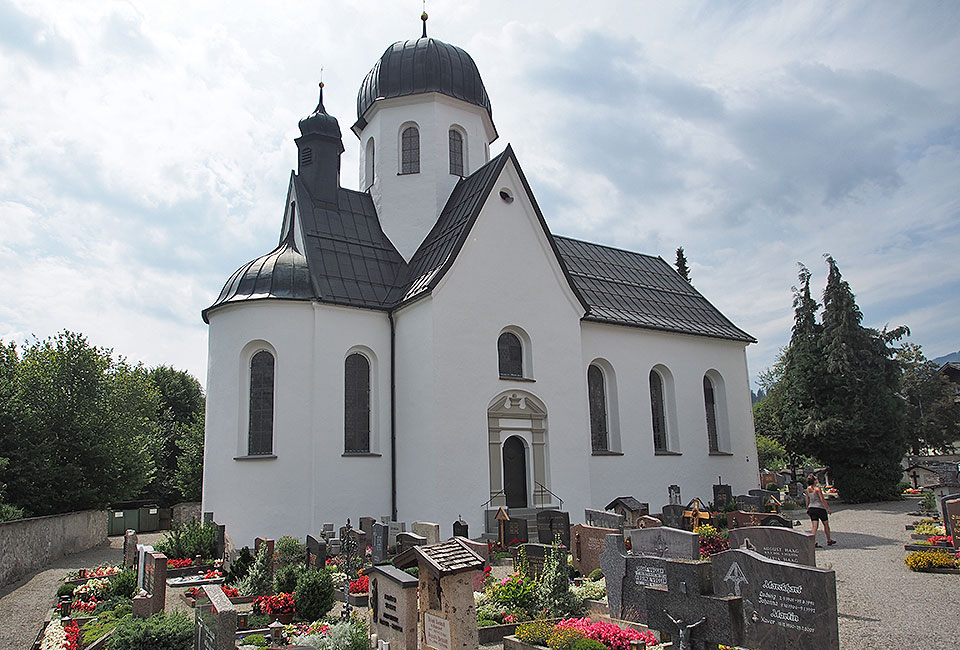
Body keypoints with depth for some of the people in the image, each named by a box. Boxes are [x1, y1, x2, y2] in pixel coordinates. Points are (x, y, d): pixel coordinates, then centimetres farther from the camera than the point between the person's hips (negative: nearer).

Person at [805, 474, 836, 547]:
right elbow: (822, 499, -15)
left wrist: (807, 509, 18)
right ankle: (829, 540, 29)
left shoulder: (808, 489, 4)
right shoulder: (817, 488, -14)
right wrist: (828, 508, -9)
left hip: (811, 508, 5)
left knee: (815, 526, 2)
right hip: (820, 508, -5)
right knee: (826, 524, 15)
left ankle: (814, 542, -8)